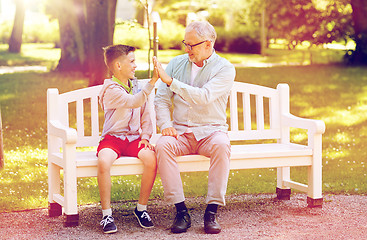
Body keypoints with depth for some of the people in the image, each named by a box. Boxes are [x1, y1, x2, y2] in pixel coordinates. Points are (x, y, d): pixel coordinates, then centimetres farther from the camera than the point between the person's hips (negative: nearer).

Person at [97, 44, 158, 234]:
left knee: (151, 159, -26)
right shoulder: (111, 90, -10)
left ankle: (141, 209, -7)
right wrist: (152, 81, -34)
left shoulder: (135, 85, 15)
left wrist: (145, 136, 2)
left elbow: (144, 113, 19)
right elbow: (134, 102, -27)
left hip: (134, 138, 5)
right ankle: (106, 214, -20)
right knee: (104, 162, -36)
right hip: (112, 138, -5)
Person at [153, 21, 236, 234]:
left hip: (211, 130, -3)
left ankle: (212, 212, -30)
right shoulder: (177, 63, 9)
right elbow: (161, 99, 9)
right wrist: (165, 124, -10)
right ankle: (181, 211, -27)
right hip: (180, 131, 3)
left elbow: (203, 97, -21)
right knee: (162, 145, -30)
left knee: (221, 145, -37)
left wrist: (170, 81, -23)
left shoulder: (225, 69, -5)